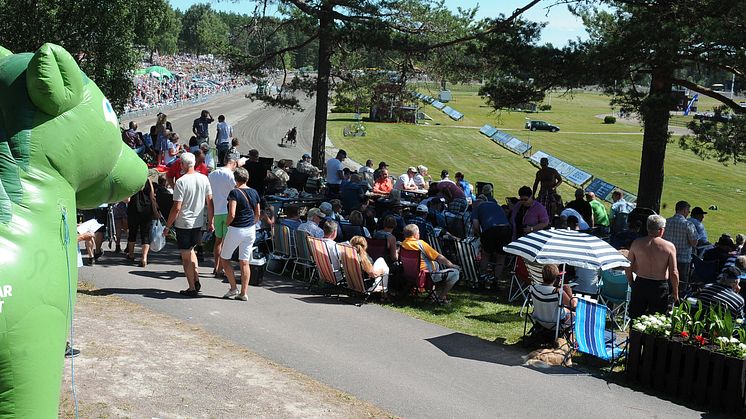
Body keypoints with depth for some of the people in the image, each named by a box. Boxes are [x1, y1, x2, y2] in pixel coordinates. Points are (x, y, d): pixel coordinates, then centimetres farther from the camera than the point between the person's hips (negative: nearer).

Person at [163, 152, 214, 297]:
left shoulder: (181, 182, -15)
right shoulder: (204, 179, 0)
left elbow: (177, 208, -16)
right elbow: (210, 202, 4)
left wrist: (167, 226, -7)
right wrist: (211, 222, 14)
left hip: (183, 224, -5)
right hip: (199, 223, 5)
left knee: (186, 256, 5)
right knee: (190, 250, 25)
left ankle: (192, 288, 9)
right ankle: (196, 279, 14)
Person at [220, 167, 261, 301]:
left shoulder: (234, 192, -14)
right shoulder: (254, 193, 6)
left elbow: (232, 214, -21)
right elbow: (257, 214, 13)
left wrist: (226, 224, -4)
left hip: (236, 230, -6)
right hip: (251, 230, 6)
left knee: (224, 258, 11)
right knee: (245, 262, 8)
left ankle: (233, 288, 9)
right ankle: (244, 293, 7)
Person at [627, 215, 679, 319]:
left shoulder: (636, 243, -2)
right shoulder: (669, 247, -8)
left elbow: (628, 268, 1)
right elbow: (674, 273, -8)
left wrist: (631, 283, 16)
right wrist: (675, 293, 3)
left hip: (640, 284, 2)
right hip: (660, 287, -2)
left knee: (634, 318, 12)